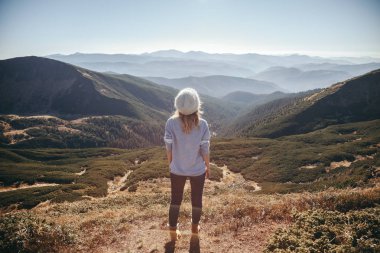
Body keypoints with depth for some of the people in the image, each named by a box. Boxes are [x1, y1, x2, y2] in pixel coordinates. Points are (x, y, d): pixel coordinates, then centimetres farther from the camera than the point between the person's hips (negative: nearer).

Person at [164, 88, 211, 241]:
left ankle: (173, 231, 32)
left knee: (175, 199, 19)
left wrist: (171, 164, 8)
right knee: (196, 198, 22)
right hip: (198, 170, 0)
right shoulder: (202, 124, -18)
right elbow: (205, 150, -11)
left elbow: (169, 148, -9)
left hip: (177, 169, 0)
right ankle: (195, 226, 43)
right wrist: (208, 167, 5)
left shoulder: (171, 123, -18)